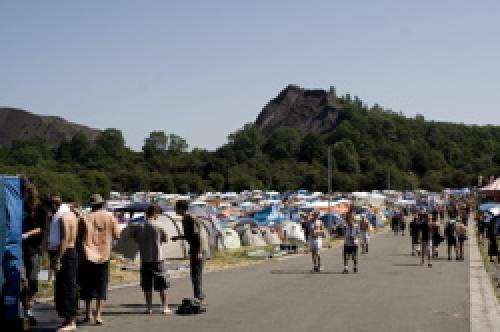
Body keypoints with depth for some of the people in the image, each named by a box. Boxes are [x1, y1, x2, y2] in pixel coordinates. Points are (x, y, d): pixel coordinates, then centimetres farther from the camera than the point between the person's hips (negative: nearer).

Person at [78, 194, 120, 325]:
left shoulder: (85, 219, -4)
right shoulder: (110, 217, -2)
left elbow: (79, 237, -2)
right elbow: (117, 235, 1)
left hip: (87, 256, -1)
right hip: (103, 256, 1)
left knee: (87, 286, 12)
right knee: (101, 287, 6)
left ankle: (88, 313, 15)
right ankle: (98, 315, 1)